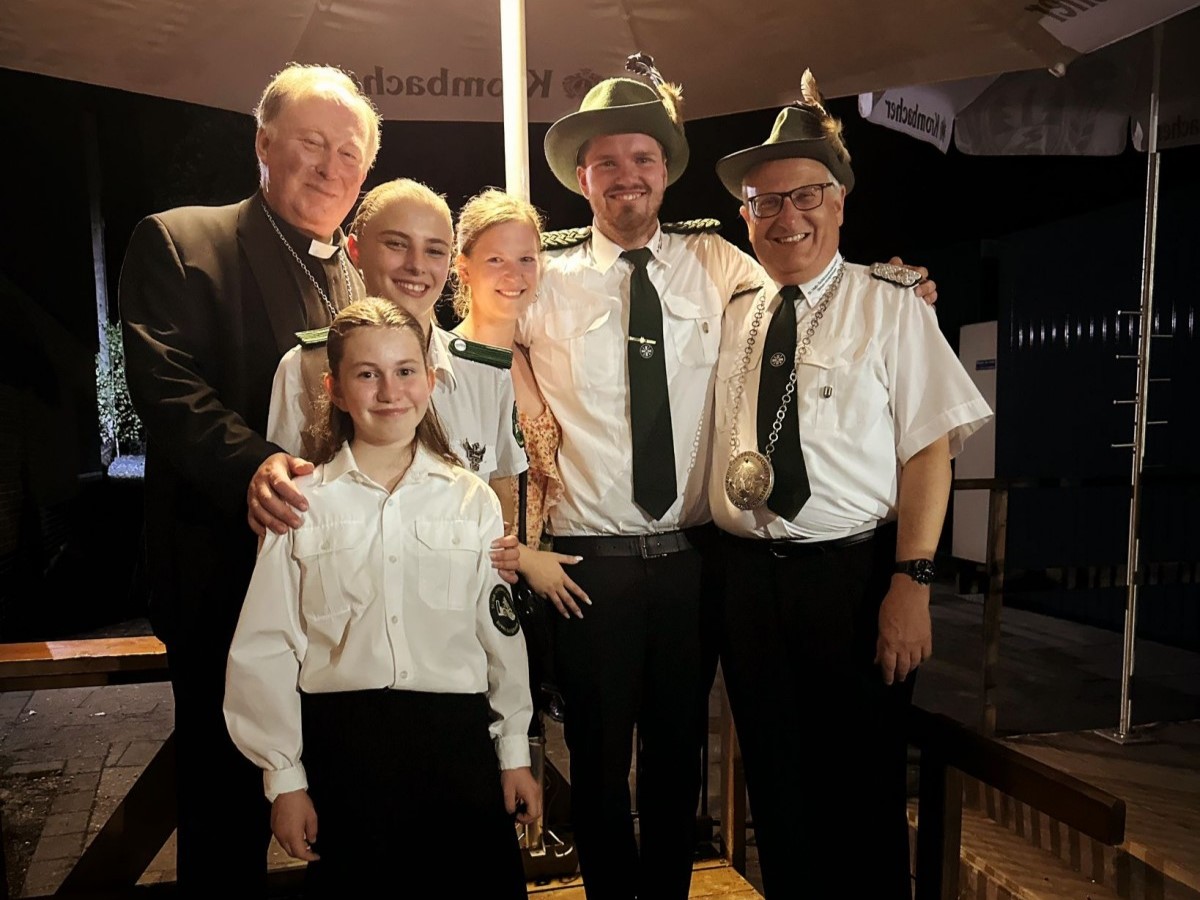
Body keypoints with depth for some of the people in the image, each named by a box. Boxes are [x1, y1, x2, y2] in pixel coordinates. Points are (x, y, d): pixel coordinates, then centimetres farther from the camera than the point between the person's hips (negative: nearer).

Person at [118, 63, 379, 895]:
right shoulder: (178, 242, -2)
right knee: (227, 799, 12)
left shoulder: (369, 278, 14)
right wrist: (255, 466, -31)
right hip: (229, 569, -4)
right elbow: (166, 385, -15)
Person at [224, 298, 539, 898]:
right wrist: (285, 778, 1)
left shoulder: (472, 499, 2)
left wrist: (514, 754, 9)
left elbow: (502, 632, 6)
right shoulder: (301, 505, -1)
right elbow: (266, 650, 1)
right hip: (340, 741, 0)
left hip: (456, 737, 1)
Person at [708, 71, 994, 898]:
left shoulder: (890, 307, -2)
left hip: (854, 575, -4)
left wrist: (911, 582, -16)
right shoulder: (732, 319, 10)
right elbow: (720, 449, 11)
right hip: (747, 579, 4)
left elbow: (928, 449, -9)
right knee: (776, 790, 17)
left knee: (863, 793, 9)